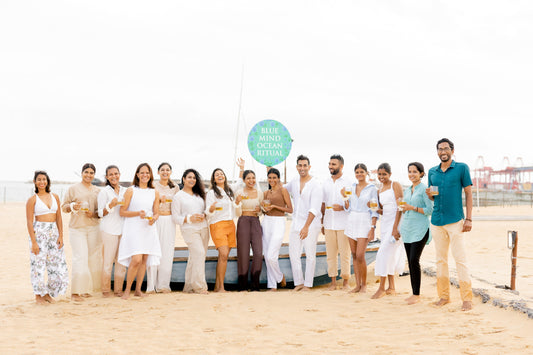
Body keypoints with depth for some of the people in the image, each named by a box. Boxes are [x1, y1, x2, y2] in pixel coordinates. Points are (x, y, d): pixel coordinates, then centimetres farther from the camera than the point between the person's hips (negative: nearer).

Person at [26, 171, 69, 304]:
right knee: (38, 264, -1)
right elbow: (29, 222, -7)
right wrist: (33, 242, -14)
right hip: (39, 233, -4)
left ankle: (48, 293, 19)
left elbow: (59, 218, 10)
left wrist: (61, 236, 1)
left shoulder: (55, 197, 9)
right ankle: (38, 296, 10)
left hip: (54, 233, 4)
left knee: (56, 263, 4)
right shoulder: (32, 200, -3)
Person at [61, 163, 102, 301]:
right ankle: (76, 291, -10)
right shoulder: (73, 189, 6)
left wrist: (93, 214, -5)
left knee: (93, 258, 1)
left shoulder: (97, 191, 13)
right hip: (77, 228, -3)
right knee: (80, 258, -13)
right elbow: (63, 207, 8)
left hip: (93, 228, 3)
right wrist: (72, 206, -12)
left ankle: (85, 289, 12)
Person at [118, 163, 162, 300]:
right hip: (133, 228, -4)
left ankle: (138, 290, 17)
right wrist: (138, 213, -15)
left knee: (144, 260, 5)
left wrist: (153, 219, -8)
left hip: (148, 229, 4)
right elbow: (122, 212, -2)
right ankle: (127, 290, 0)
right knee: (136, 260, -15)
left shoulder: (155, 193, 12)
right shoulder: (131, 191, 0)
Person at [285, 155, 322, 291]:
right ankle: (299, 282, 16)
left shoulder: (315, 185, -12)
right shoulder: (293, 183, 7)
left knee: (310, 255, 1)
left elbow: (314, 209, -19)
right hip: (296, 222, 6)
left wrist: (306, 226, -26)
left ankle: (308, 284, 9)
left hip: (311, 223, -6)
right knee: (293, 253, 5)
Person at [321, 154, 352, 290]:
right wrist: (322, 223, 13)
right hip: (329, 224, 4)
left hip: (343, 224, -4)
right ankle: (333, 281, 12)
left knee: (344, 253, -2)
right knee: (330, 254, 5)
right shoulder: (326, 183, 13)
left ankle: (345, 281, 8)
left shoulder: (348, 182, -1)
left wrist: (342, 208, -18)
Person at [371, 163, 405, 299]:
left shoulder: (395, 185, -6)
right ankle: (391, 287, 15)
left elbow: (400, 207, -13)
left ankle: (381, 288, -7)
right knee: (390, 255, 9)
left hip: (396, 221, -7)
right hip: (385, 222, 7)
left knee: (384, 253, -12)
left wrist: (395, 227, -20)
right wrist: (374, 208, -4)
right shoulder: (380, 190, 16)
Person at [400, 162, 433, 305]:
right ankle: (413, 293, 11)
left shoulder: (424, 189, -6)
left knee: (414, 260, -12)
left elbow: (430, 210, -11)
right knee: (410, 261, 5)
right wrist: (399, 229, 20)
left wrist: (413, 208, -16)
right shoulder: (407, 190, 16)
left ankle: (417, 295, -5)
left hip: (420, 230, -7)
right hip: (407, 229, 7)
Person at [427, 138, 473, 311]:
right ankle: (443, 296, 17)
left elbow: (468, 193, -1)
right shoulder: (432, 172, 13)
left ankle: (467, 298, -3)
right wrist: (429, 195, -3)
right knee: (441, 259, 9)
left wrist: (469, 219, -8)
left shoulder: (461, 168, 0)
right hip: (436, 221, 5)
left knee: (460, 259, -7)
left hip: (455, 220, -5)